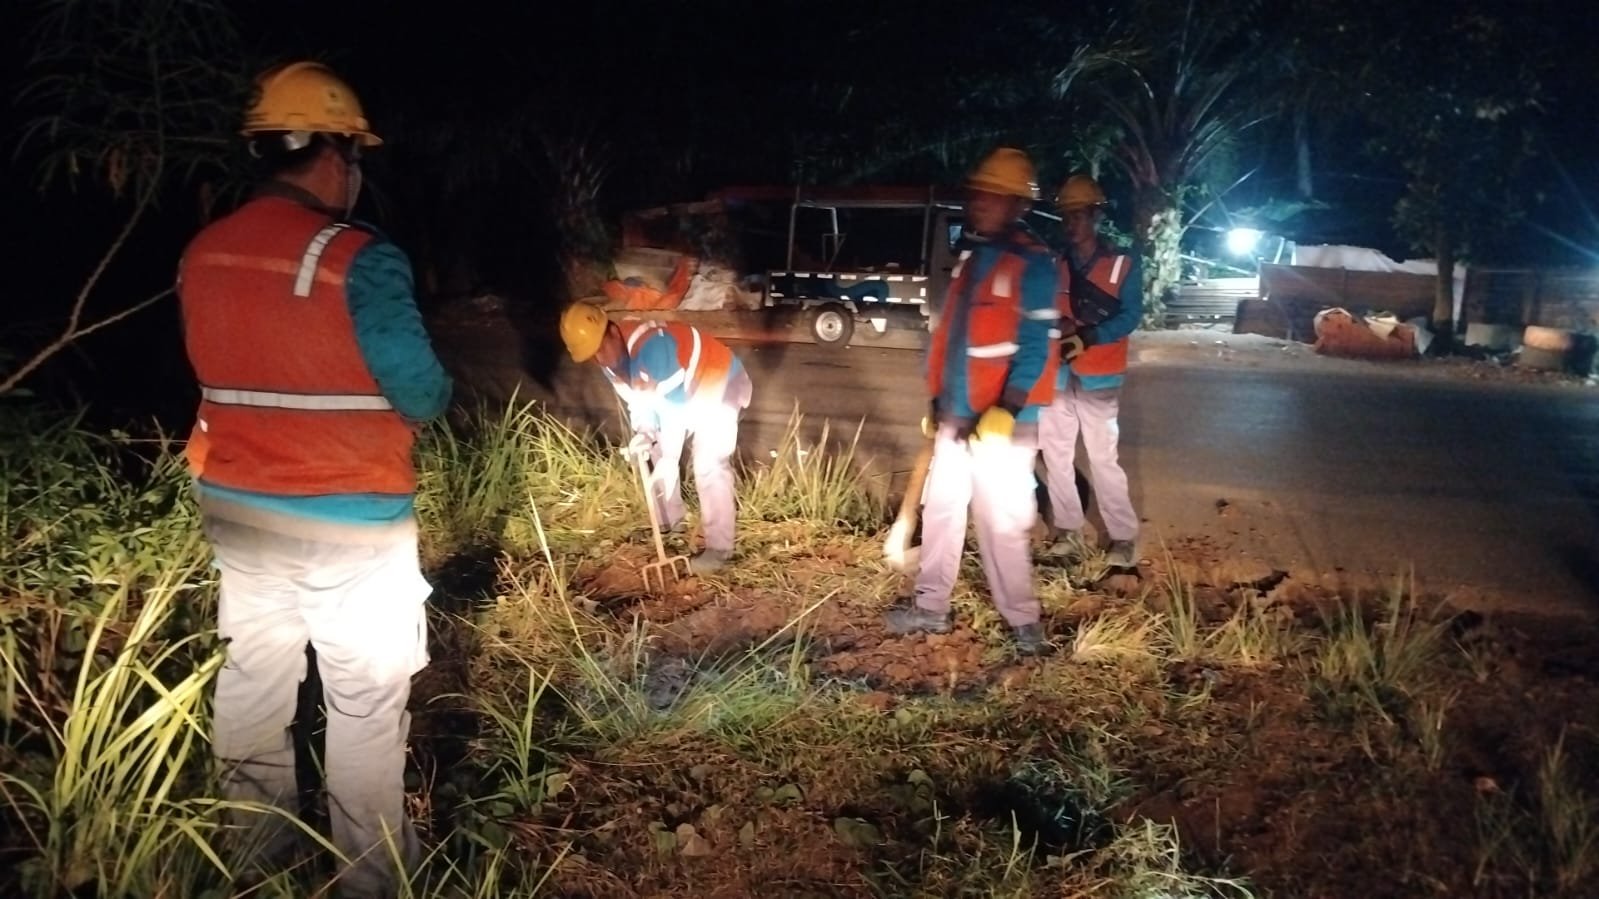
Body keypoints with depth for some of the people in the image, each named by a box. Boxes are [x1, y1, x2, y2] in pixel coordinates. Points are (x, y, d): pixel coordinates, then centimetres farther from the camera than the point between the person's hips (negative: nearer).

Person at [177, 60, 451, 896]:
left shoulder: (201, 255, 0)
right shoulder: (359, 259, -20)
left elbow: (225, 374, 11)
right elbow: (422, 395, -17)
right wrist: (431, 394, 4)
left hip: (237, 510, 7)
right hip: (349, 522, -6)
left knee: (252, 685, 19)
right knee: (366, 706, 8)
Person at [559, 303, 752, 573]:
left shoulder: (650, 345, -37)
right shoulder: (609, 359, -9)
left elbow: (674, 404, -35)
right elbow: (639, 399, 2)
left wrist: (670, 458, -32)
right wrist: (643, 433, -17)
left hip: (720, 384, -9)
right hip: (684, 393, 9)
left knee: (709, 466, -17)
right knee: (658, 455, 13)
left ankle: (718, 548, -9)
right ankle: (670, 527, 31)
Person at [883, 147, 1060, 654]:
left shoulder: (1033, 263, -12)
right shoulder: (969, 256, 12)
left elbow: (1035, 346, -18)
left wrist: (1005, 412, -24)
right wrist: (937, 401, 18)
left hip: (1002, 421, -8)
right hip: (956, 415, 8)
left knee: (1002, 521, -2)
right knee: (941, 508, 14)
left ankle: (1023, 620, 13)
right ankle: (931, 608, 26)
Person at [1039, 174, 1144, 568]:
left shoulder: (1123, 263, -3)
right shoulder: (1053, 263, 7)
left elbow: (1130, 315, -9)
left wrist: (1088, 337, -23)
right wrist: (1054, 328, -16)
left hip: (1097, 377, -4)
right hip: (1055, 373, 4)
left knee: (1103, 458, -5)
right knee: (1056, 454, 8)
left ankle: (1124, 537, 7)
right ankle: (1068, 533, 19)